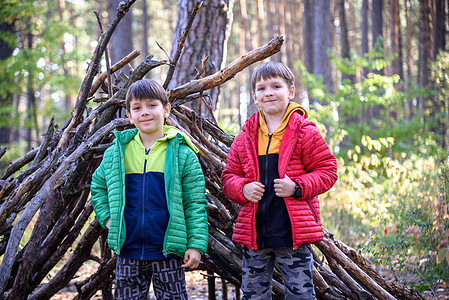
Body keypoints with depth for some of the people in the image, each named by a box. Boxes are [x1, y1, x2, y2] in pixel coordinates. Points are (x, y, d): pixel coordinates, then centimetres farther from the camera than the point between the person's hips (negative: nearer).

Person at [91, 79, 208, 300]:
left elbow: (195, 203, -4)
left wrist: (196, 244, -10)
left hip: (168, 250, -3)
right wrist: (107, 217, 8)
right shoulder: (116, 152, 5)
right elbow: (98, 185, 22)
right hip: (128, 251, 3)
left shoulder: (183, 154, -4)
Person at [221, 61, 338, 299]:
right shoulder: (245, 138, 8)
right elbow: (229, 176, 13)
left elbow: (327, 171, -1)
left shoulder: (305, 132, -2)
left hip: (293, 231, -4)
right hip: (254, 232, 4)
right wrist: (242, 189, -9)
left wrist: (297, 187, -16)